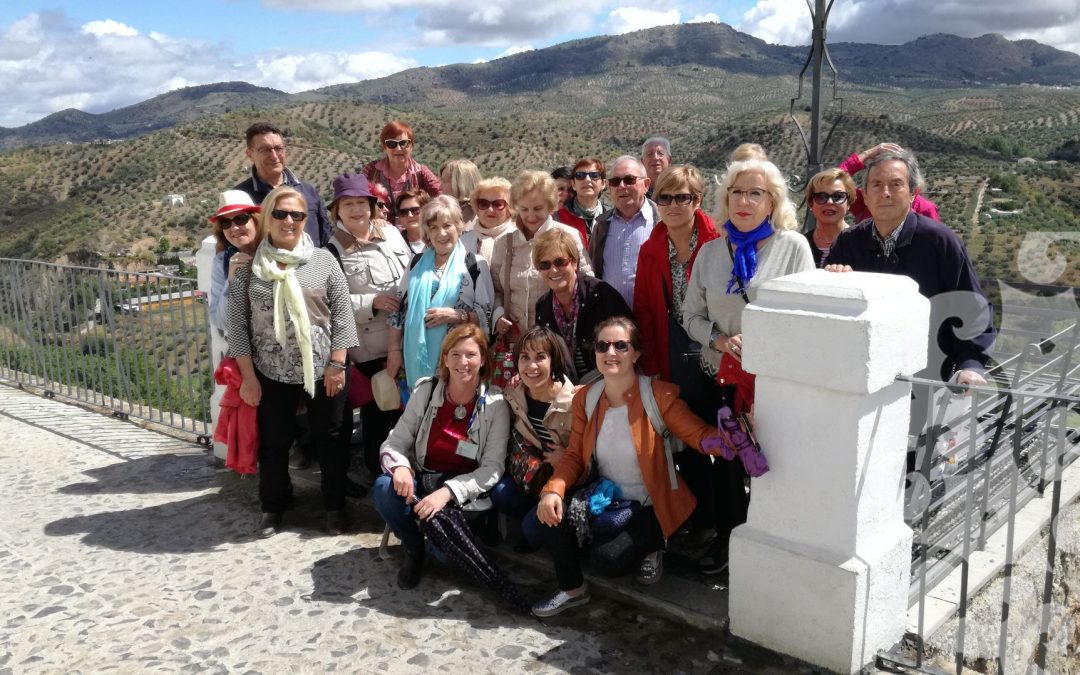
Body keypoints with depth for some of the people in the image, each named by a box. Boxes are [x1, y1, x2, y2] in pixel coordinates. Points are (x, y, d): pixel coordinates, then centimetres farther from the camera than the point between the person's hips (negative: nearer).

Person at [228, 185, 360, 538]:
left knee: (330, 437, 10)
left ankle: (335, 504, 28)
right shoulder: (248, 266, 0)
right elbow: (238, 323, 1)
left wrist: (337, 364, -7)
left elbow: (341, 313, -3)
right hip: (271, 373, 1)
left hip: (322, 370, -1)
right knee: (273, 441, 13)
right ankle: (273, 504, 33)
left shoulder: (323, 260, -2)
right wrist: (248, 375, -3)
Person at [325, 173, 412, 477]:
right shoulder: (333, 250, -6)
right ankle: (378, 468, 26)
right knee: (378, 409, 7)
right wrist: (371, 302, -19)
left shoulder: (391, 232, 5)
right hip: (370, 346, -4)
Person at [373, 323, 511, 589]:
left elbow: (492, 469, -11)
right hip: (423, 481, 3)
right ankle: (414, 547, 0)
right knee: (384, 487, -28)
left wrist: (448, 491, -27)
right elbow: (394, 443, 0)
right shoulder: (426, 391, 0)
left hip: (466, 493, -3)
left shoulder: (495, 404, -7)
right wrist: (400, 467, -25)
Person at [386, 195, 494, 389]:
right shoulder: (417, 263, 10)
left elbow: (487, 316, -3)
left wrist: (457, 315, -18)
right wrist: (394, 350, 7)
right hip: (415, 358, 3)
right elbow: (399, 308, 12)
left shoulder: (475, 265, -1)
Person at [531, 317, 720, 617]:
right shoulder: (585, 399, -2)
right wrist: (553, 490, -21)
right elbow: (574, 455, -2)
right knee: (551, 512, -20)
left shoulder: (659, 395, -16)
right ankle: (572, 589, 4)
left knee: (607, 558, -24)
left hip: (650, 507, -4)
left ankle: (651, 545, 11)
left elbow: (699, 434, -20)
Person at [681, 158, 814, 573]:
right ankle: (727, 537, 30)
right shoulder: (710, 251, 7)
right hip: (720, 375, 3)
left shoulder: (793, 246, -3)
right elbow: (691, 316, 8)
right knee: (725, 461, 12)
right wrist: (721, 341, -10)